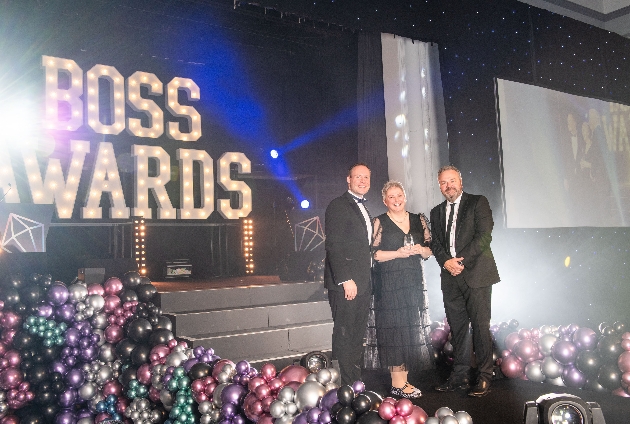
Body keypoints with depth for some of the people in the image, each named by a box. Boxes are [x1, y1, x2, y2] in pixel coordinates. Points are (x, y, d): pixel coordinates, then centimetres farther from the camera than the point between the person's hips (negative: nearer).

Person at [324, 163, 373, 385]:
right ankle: (346, 387, 5)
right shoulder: (338, 206, -7)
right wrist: (346, 280, -20)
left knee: (358, 336, 13)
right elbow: (333, 246, -15)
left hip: (362, 283, 9)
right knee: (344, 336, -3)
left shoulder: (363, 208, 20)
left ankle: (356, 382, 22)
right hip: (346, 283, -9)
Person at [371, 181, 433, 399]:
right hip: (389, 282, -5)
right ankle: (397, 384, 2)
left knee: (413, 328, 5)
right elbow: (372, 253, -7)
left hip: (414, 282, 5)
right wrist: (398, 253, -17)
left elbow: (430, 249, 14)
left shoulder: (419, 220, 12)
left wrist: (420, 250, -8)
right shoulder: (380, 222, -1)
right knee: (395, 329, -5)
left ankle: (403, 379, 15)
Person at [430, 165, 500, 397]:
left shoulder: (478, 202, 2)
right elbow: (435, 243, 12)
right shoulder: (437, 212, 18)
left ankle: (484, 378, 5)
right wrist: (446, 261, -7)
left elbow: (484, 236, -8)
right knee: (457, 328, 8)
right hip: (450, 277, 5)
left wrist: (461, 261, -13)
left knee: (480, 326, -4)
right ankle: (460, 376, 16)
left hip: (476, 273, -5)